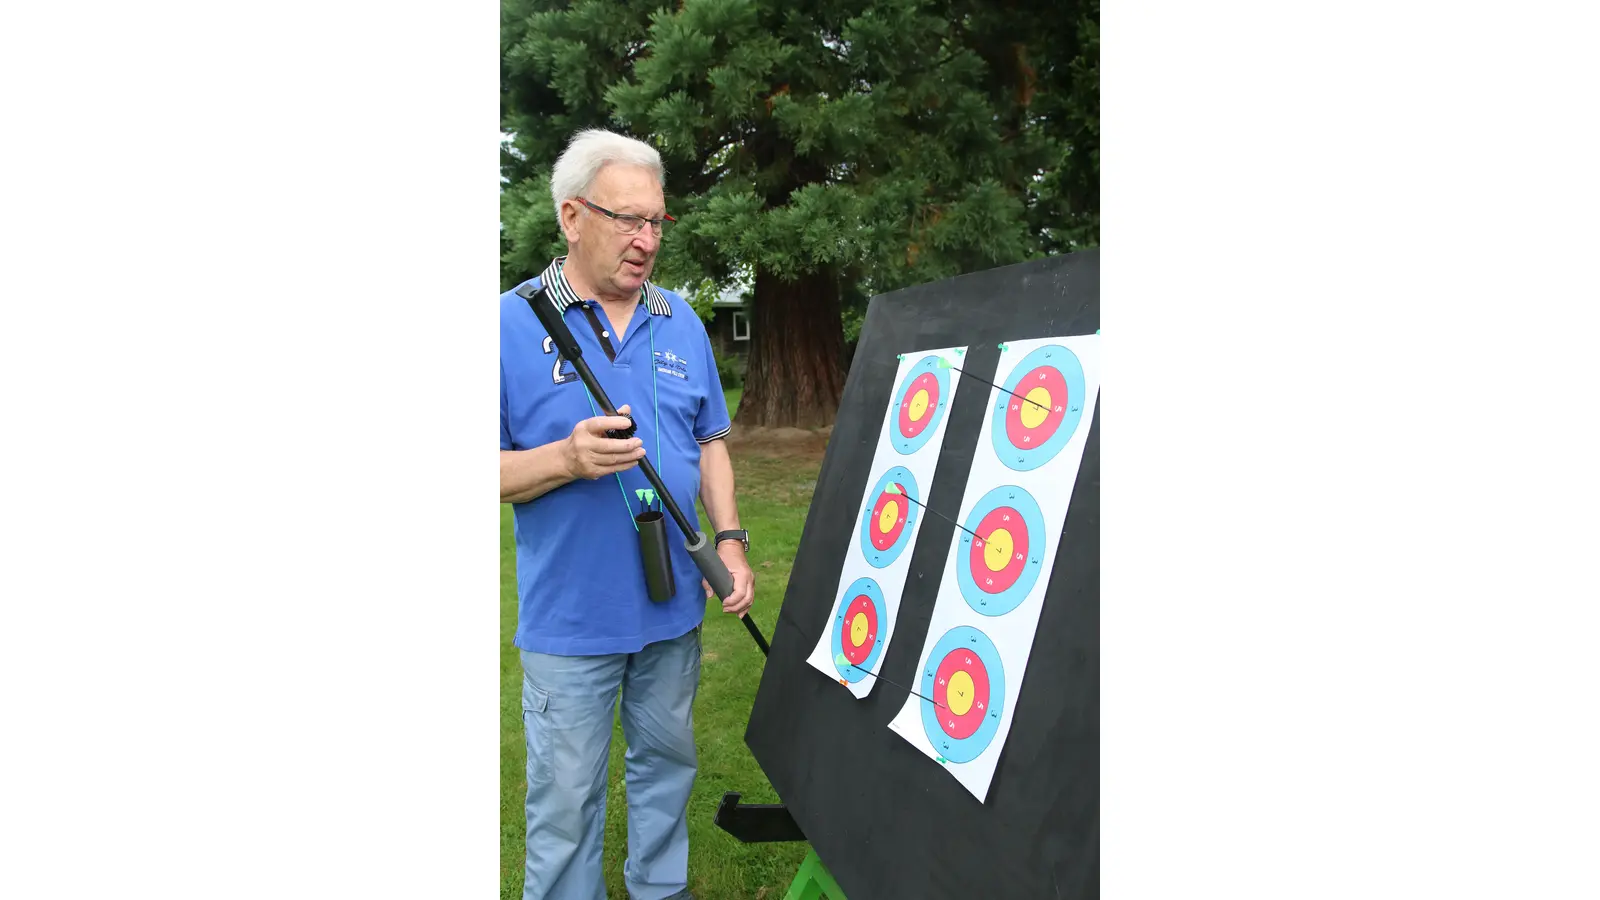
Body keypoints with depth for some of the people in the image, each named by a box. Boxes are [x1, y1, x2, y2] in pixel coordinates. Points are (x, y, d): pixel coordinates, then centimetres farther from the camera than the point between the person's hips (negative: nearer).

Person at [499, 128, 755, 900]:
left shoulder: (682, 324, 5)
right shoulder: (513, 323, -9)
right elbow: (505, 472, -8)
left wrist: (729, 539, -1)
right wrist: (565, 460, -26)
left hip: (674, 606, 4)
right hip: (570, 617, -4)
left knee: (667, 765, 20)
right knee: (565, 799, 9)